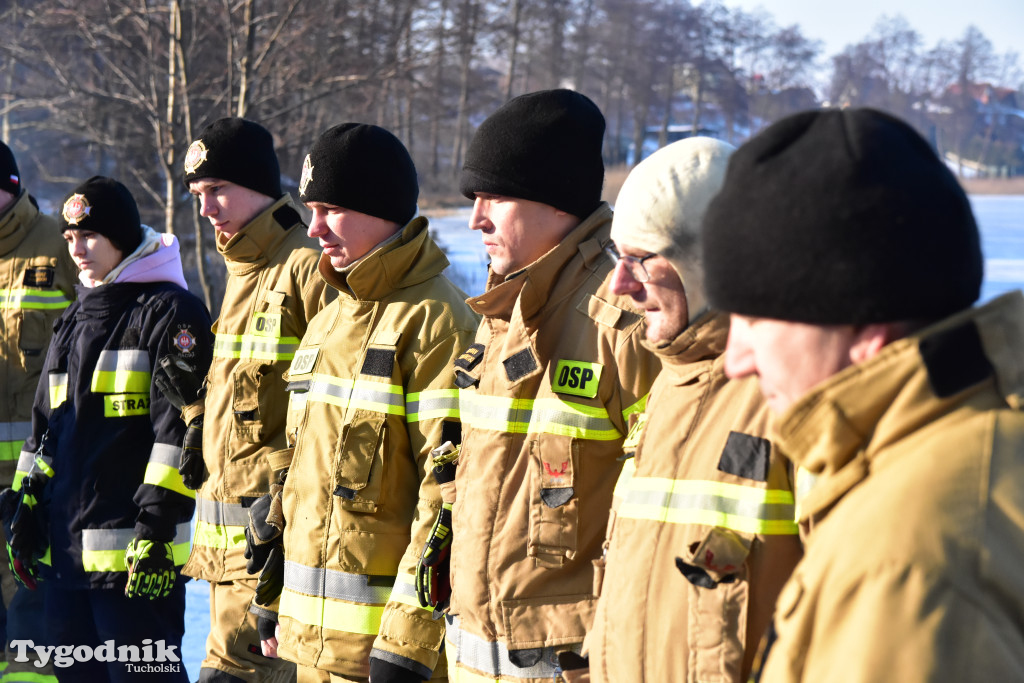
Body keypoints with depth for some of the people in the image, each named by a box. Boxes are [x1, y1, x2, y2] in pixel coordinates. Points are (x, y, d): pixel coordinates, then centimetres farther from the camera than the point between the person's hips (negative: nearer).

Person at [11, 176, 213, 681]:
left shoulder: (169, 311, -7)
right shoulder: (74, 318, 19)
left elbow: (181, 426, -14)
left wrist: (158, 523, -18)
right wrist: (30, 508, 16)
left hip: (135, 550, -8)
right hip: (65, 552, 8)